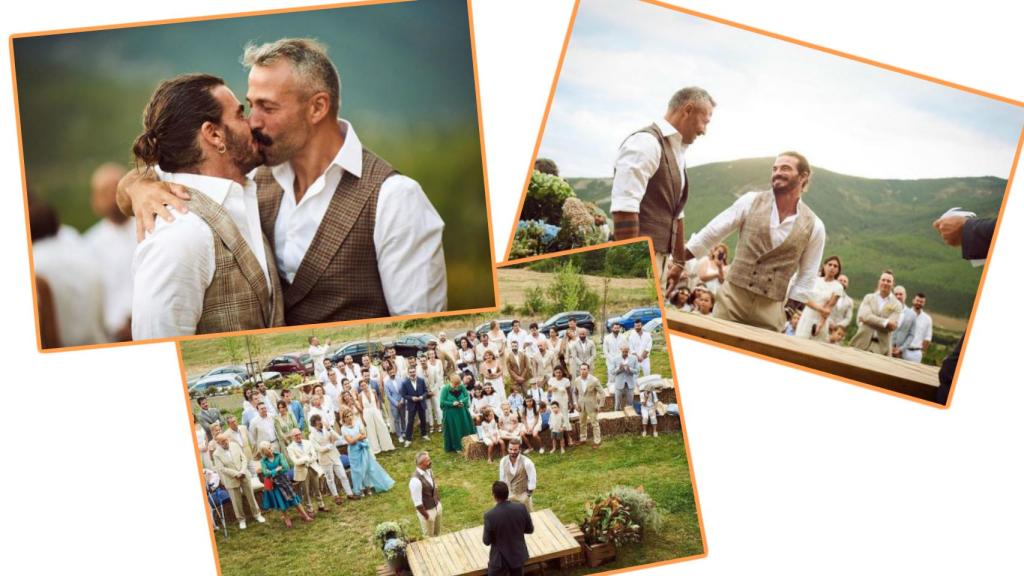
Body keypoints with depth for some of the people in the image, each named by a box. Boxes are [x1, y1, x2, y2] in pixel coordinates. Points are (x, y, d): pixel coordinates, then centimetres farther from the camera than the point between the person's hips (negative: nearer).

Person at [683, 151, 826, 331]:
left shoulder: (814, 226, 1)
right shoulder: (751, 201, -1)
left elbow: (807, 277, 7)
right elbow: (711, 233, 2)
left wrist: (790, 309, 0)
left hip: (770, 309, 0)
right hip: (732, 298, 0)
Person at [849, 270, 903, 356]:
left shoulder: (897, 305, 6)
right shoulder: (869, 298, 10)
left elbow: (892, 326, -6)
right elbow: (864, 316, -8)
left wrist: (872, 320, -9)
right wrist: (885, 322, -16)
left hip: (882, 347, -1)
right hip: (863, 343, 1)